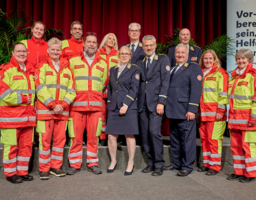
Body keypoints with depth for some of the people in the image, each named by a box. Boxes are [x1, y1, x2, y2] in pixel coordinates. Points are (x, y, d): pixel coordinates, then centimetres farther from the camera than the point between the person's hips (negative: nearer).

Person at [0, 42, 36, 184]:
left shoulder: (30, 71, 18)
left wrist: (32, 107, 12)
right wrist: (23, 99, -11)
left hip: (28, 116, 6)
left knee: (26, 145, 10)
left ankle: (22, 171, 22)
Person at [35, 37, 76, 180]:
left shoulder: (67, 69, 13)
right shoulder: (42, 67, 6)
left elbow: (71, 90, 6)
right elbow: (41, 89, -6)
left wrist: (62, 105, -9)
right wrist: (53, 105, -14)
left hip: (62, 111, 3)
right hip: (45, 109, -3)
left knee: (60, 139, 6)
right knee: (45, 139, -1)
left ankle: (56, 167, 19)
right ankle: (44, 169, 10)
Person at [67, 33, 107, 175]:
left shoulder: (103, 64, 15)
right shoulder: (73, 61, 9)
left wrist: (99, 96, 12)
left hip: (96, 105, 2)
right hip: (77, 105, -1)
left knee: (93, 136, 4)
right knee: (76, 136, -1)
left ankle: (92, 163, 15)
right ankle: (75, 164, 11)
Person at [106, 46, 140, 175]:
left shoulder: (134, 70, 2)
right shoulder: (113, 70, 17)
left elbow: (134, 89, -6)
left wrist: (125, 104, -14)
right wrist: (109, 104, 9)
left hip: (129, 107, -4)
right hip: (114, 107, 4)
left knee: (129, 135, 1)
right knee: (111, 135, 2)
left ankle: (130, 163, 15)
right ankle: (113, 161, 20)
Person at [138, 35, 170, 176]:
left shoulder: (163, 59, 3)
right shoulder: (140, 62, 17)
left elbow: (165, 82, -5)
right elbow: (138, 82, 15)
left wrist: (161, 102, -12)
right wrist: (137, 102, 6)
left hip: (155, 103, -5)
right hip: (142, 104, 5)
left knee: (154, 132, -13)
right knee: (144, 134, 5)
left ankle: (159, 164, 0)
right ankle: (151, 162, 18)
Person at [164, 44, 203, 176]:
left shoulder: (194, 68, -1)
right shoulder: (172, 69, 21)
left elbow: (196, 90, -10)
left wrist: (192, 110, -17)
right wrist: (167, 108, 8)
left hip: (185, 111, -7)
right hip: (172, 111, 7)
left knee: (187, 139, -2)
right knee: (174, 138, 14)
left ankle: (187, 166, 9)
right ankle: (176, 163, 26)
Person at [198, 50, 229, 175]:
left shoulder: (220, 73, -1)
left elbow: (223, 93, -7)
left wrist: (220, 111, -13)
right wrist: (198, 110, 14)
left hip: (215, 112, -6)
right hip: (203, 112, 6)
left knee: (214, 139, -5)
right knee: (204, 138, 10)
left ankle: (215, 166, 5)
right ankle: (207, 163, 21)